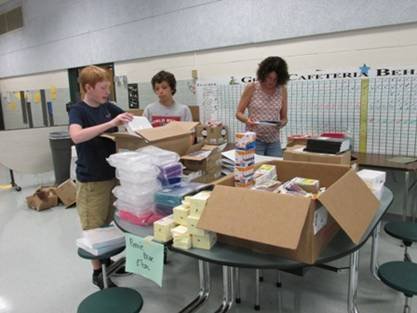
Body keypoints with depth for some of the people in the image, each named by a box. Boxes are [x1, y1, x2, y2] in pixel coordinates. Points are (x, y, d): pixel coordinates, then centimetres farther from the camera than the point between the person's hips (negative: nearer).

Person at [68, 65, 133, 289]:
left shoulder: (108, 107, 4)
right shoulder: (78, 110, -14)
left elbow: (132, 120, 16)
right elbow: (76, 136, -34)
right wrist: (111, 123, -38)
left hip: (112, 174, 6)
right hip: (91, 180, -6)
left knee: (109, 224, 19)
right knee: (94, 228, 7)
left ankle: (107, 261, 37)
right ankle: (97, 272, 22)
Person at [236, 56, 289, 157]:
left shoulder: (282, 90, 2)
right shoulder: (251, 88, -5)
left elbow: (284, 118, 8)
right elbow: (239, 113, -1)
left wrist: (281, 123, -14)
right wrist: (247, 120, -21)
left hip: (274, 142, 3)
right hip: (254, 140, -2)